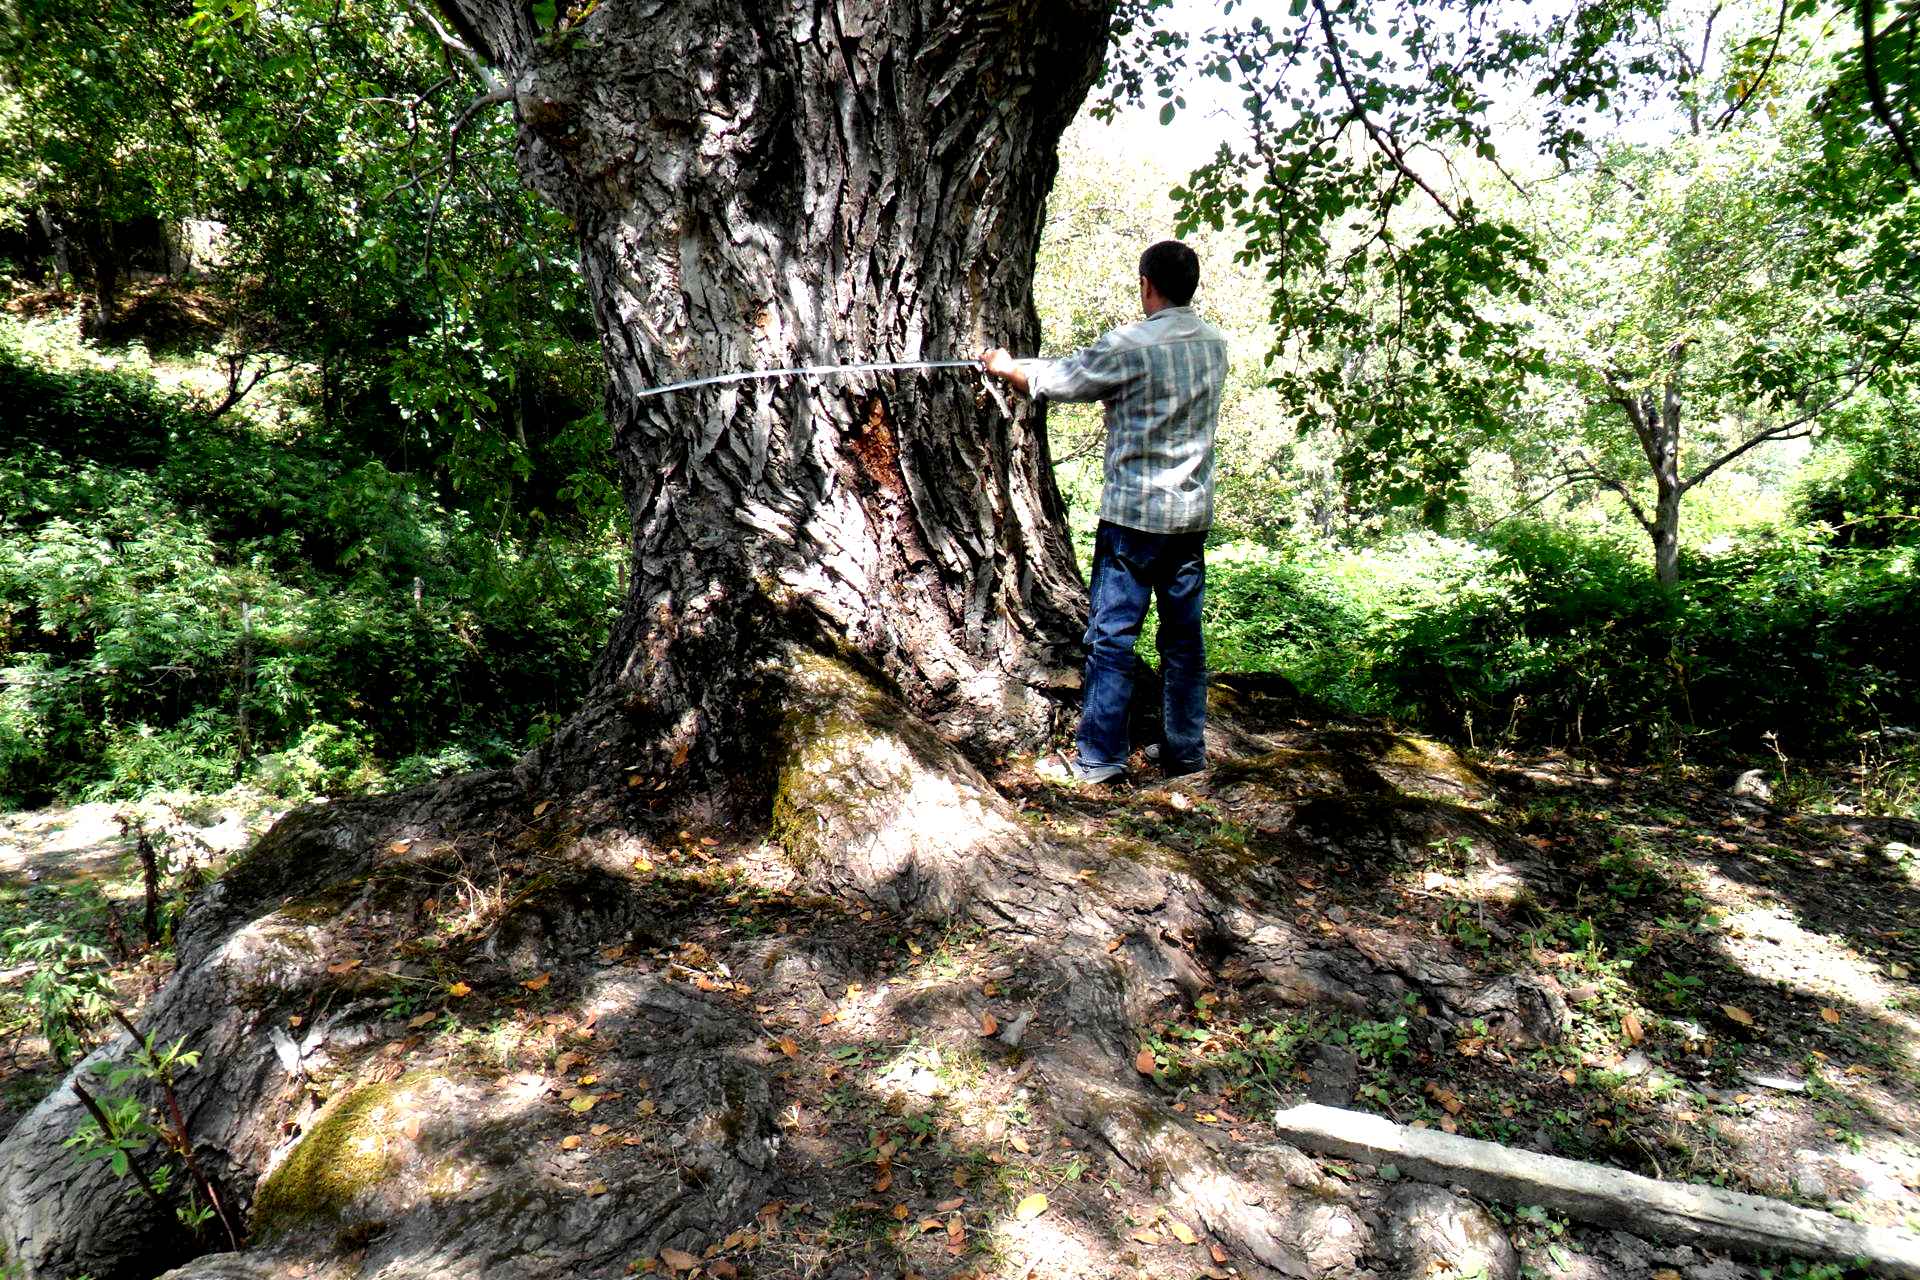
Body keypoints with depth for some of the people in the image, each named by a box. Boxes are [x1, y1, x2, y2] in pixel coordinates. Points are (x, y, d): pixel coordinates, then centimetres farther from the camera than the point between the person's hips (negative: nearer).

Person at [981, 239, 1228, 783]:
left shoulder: (1128, 346, -13)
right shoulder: (1215, 344, 7)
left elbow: (1052, 381, -4)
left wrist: (1005, 366, 15)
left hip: (1134, 514, -6)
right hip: (1193, 515, 7)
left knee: (1111, 635, 0)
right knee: (1184, 635, 12)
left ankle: (1098, 758, 6)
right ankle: (1185, 750, 21)